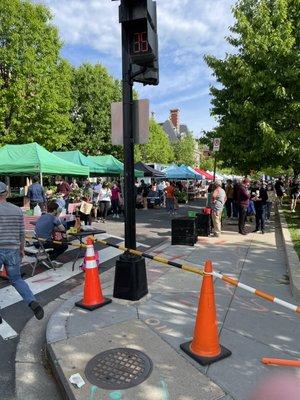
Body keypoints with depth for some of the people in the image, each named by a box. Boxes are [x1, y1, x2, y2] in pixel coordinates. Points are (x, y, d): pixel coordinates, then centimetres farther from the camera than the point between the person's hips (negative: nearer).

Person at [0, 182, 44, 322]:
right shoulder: (17, 210, 2)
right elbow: (22, 233, 6)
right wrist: (22, 249, 18)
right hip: (13, 251, 4)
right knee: (16, 279, 18)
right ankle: (33, 302, -2)